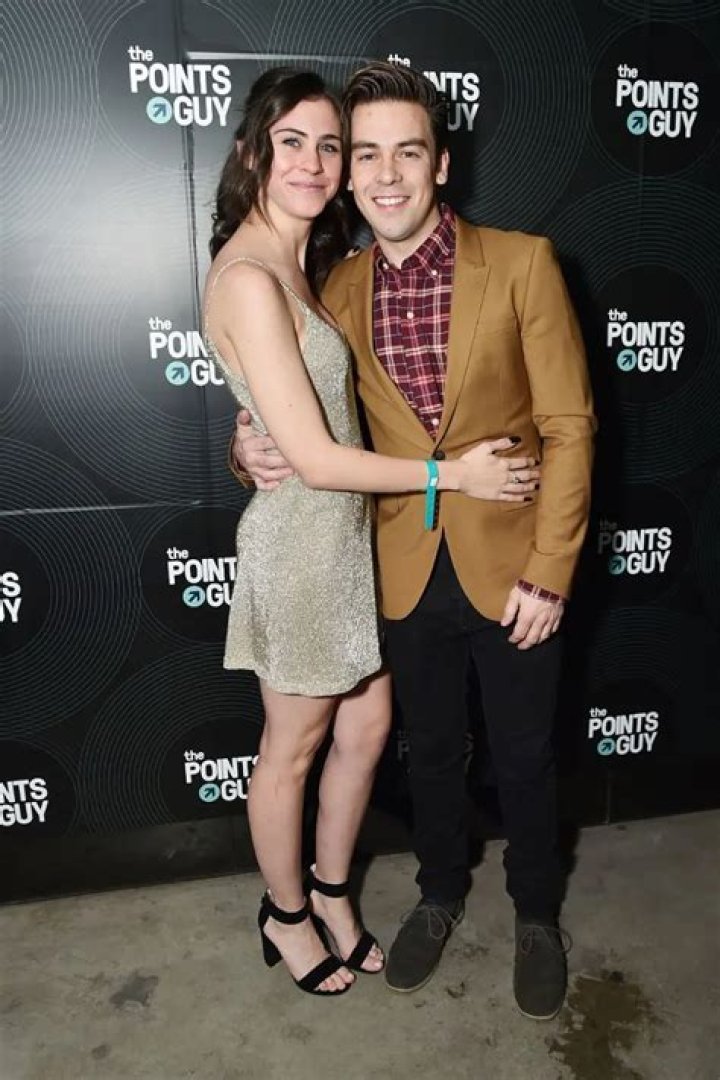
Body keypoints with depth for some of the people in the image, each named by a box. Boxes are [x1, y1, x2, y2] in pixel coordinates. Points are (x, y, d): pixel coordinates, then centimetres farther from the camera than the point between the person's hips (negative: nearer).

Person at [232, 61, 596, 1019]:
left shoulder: (521, 263, -10)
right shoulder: (337, 292, 0)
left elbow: (569, 426, -10)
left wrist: (548, 573, -14)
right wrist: (255, 449, -15)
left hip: (512, 568, -2)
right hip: (408, 573, 3)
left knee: (524, 759, 15)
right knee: (431, 750, 21)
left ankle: (536, 914, 42)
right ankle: (441, 892, 47)